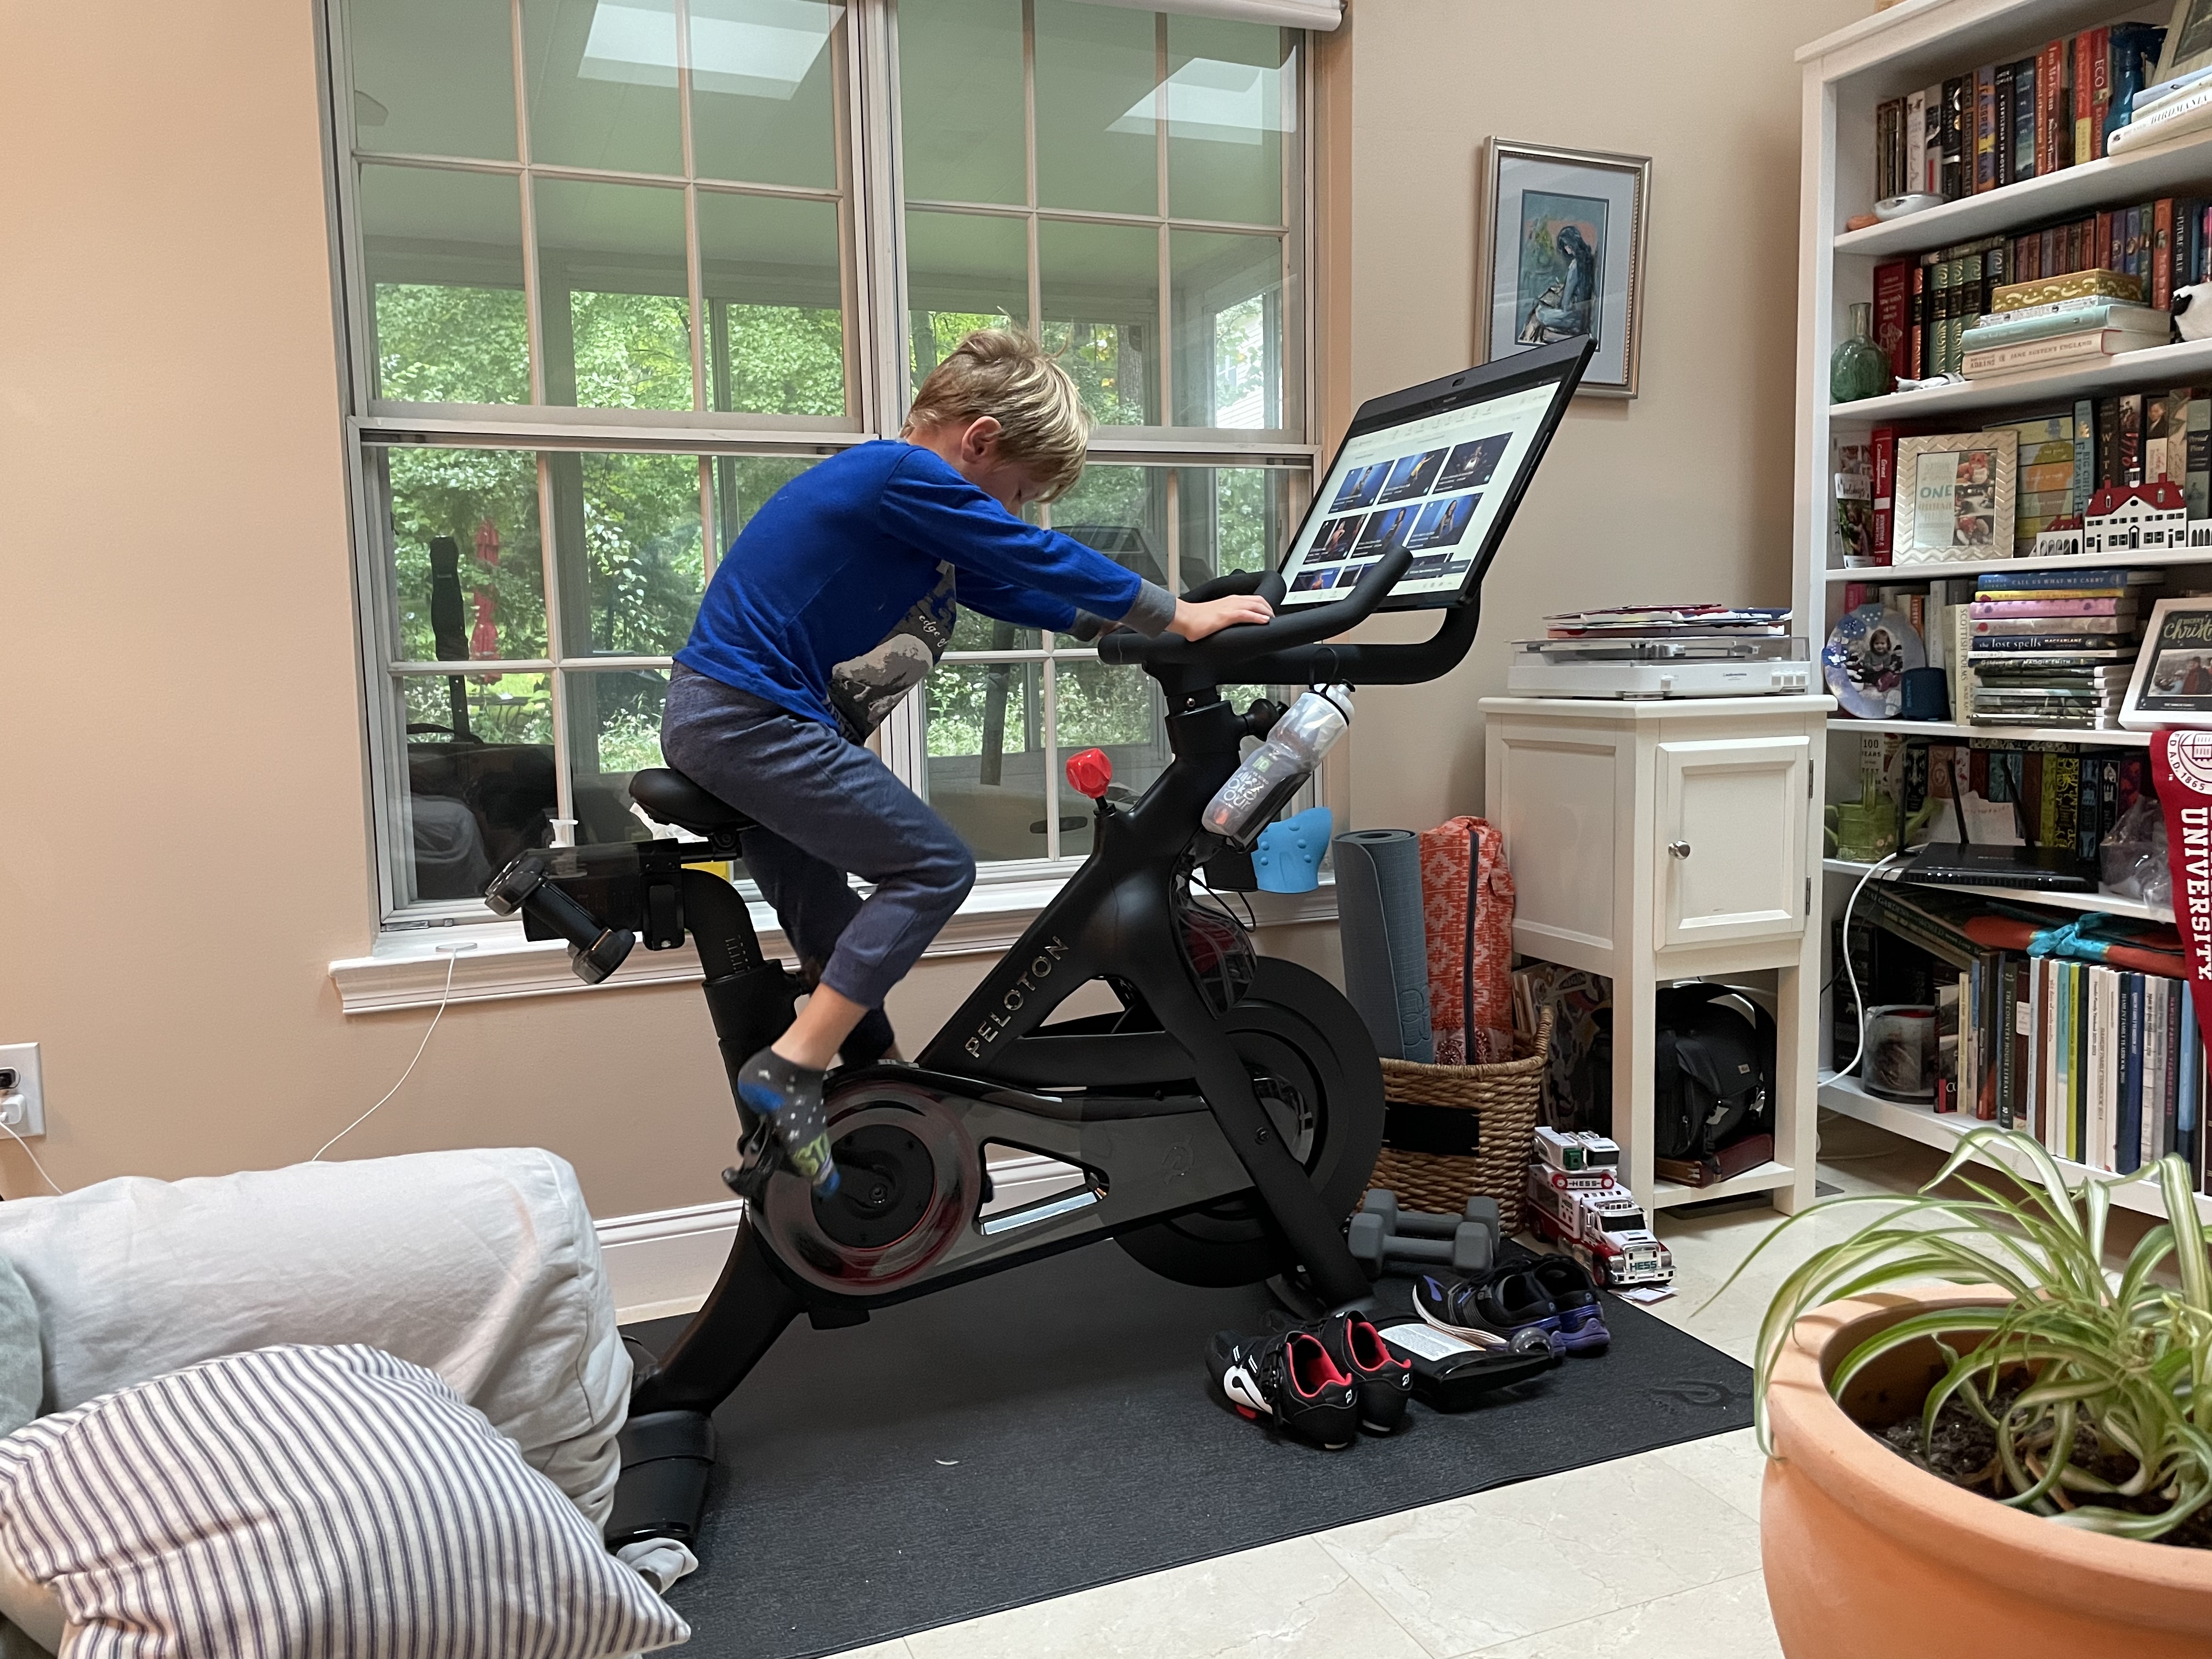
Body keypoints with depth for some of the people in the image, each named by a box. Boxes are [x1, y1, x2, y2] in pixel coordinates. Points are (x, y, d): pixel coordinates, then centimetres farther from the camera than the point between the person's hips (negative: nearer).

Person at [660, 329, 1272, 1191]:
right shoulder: (903, 474, -14)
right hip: (755, 721, -10)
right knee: (933, 868, -11)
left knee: (841, 948, 16)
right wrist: (1182, 618, -8)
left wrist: (1152, 622, 17)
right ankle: (789, 1071, -12)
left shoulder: (905, 498, 17)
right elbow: (1042, 558, -15)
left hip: (715, 720, 10)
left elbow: (1018, 593, 21)